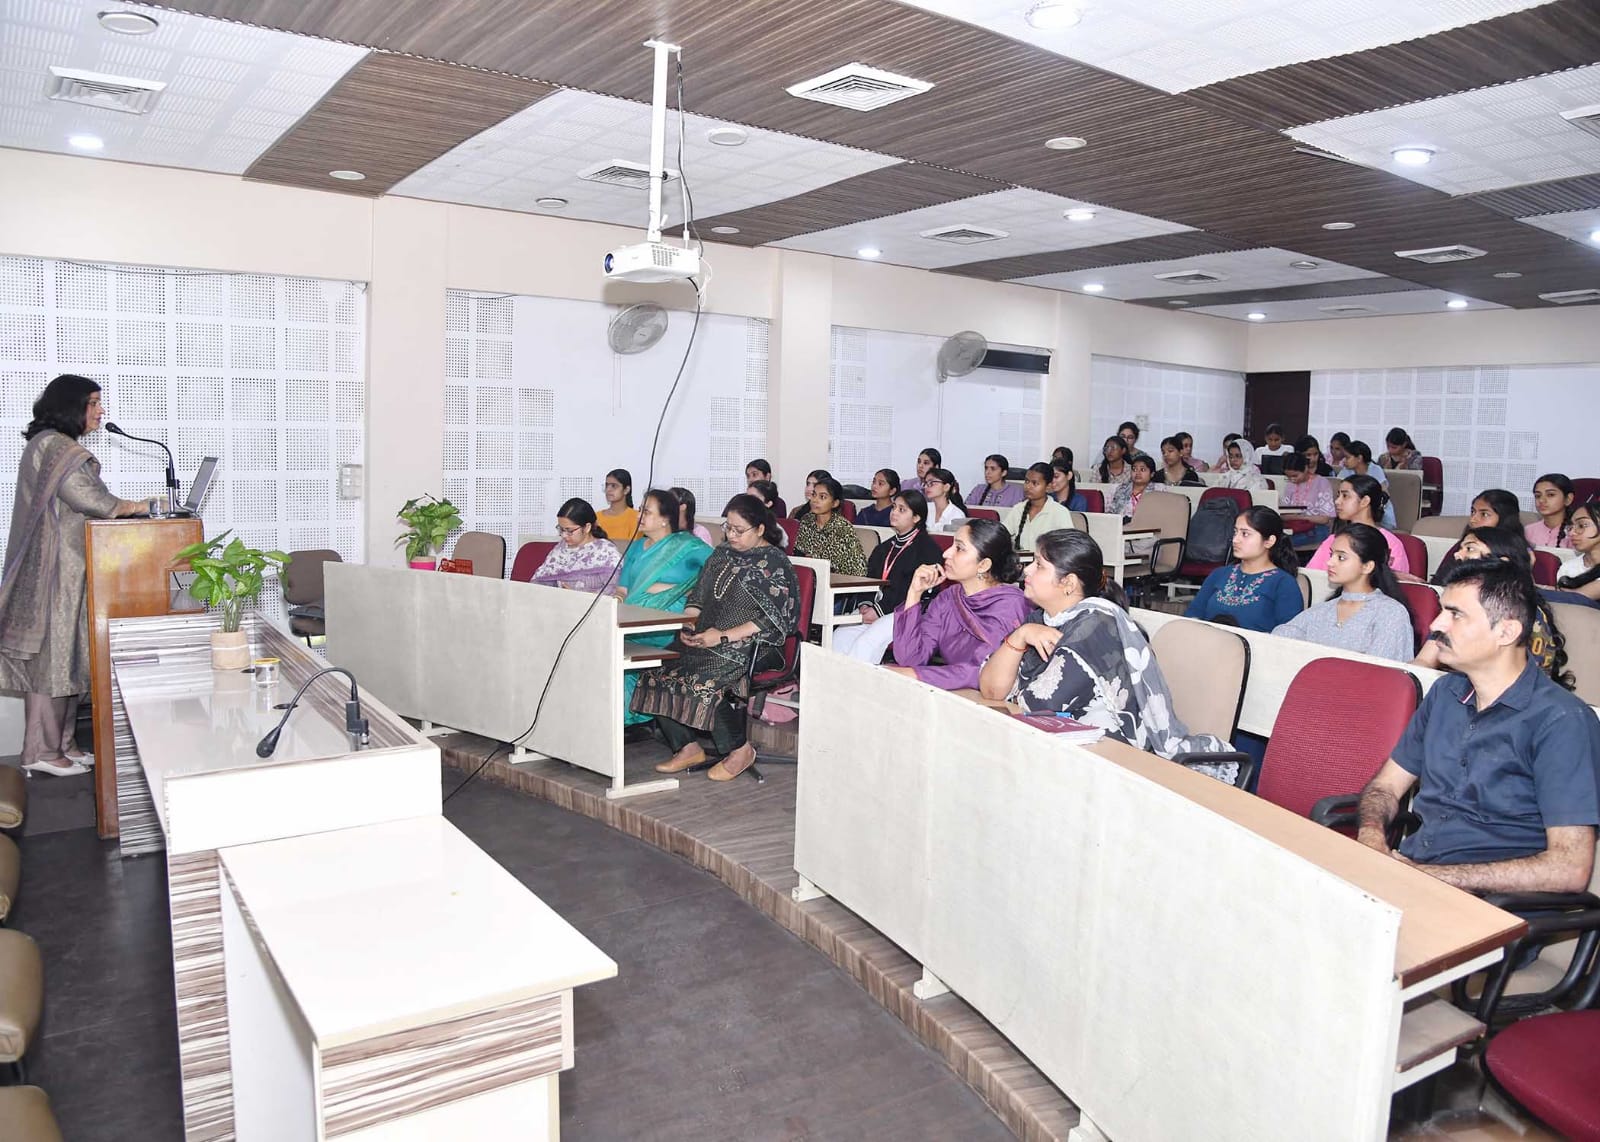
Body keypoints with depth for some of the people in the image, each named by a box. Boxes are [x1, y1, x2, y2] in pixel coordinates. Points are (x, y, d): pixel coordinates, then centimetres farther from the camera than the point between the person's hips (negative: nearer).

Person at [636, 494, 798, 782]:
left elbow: (773, 619, -13)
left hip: (754, 646, -7)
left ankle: (739, 750, -11)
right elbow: (698, 598, 21)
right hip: (707, 639, 8)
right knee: (657, 673, -14)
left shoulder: (773, 562, -5)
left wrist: (723, 637, -18)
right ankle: (687, 748, -4)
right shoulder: (722, 554, 18)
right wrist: (685, 624, 0)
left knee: (703, 681, -32)